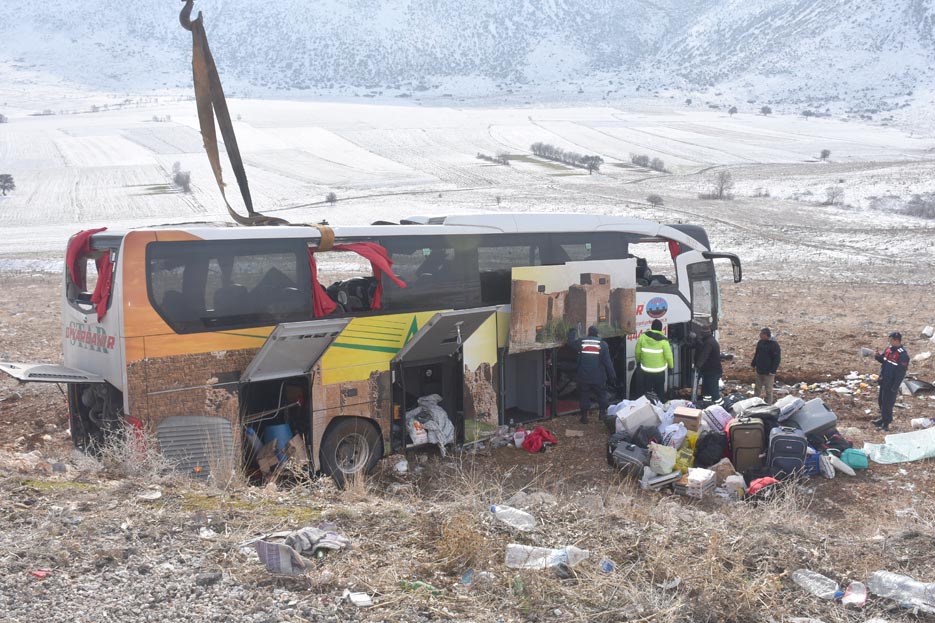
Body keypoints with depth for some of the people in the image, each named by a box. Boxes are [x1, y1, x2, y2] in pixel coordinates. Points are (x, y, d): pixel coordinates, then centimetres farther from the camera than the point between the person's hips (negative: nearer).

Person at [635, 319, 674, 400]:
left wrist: (638, 361, 17)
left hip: (645, 371, 2)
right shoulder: (663, 340, -16)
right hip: (659, 372, -1)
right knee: (660, 393, 15)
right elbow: (668, 356, -13)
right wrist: (671, 365, 6)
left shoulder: (643, 336, -9)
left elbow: (637, 352, -2)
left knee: (643, 393, 14)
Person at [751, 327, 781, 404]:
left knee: (768, 390, 3)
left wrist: (773, 371, -21)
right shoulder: (760, 343, 5)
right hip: (759, 370, 7)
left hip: (768, 372, -7)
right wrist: (753, 364, 15)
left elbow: (777, 359, -18)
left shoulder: (774, 344, -17)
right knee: (757, 388, 18)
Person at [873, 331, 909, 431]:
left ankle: (886, 424, 16)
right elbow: (883, 360, 18)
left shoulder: (903, 355, -22)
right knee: (881, 400, 21)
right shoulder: (889, 348, 3)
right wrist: (879, 356, -6)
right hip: (884, 381, 8)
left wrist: (895, 388, -21)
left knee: (887, 404, 2)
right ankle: (883, 419, 39)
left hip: (891, 384, -8)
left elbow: (901, 373, -21)